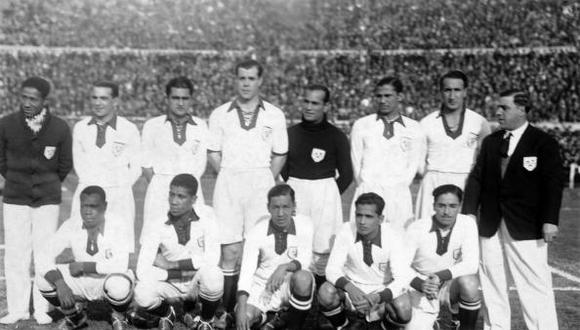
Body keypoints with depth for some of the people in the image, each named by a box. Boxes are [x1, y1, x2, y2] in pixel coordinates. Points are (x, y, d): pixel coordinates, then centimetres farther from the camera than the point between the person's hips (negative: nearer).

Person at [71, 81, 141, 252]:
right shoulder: (80, 128, 10)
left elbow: (136, 167, 6)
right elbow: (79, 163, 17)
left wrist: (118, 190, -2)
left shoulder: (129, 129, 1)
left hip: (119, 199, -2)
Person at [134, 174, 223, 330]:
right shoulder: (159, 224, -14)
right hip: (172, 286, 1)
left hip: (198, 285, 0)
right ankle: (167, 314, 8)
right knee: (142, 294, -30)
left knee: (212, 275, -35)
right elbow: (142, 271, -20)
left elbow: (212, 258, -23)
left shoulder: (206, 214, -14)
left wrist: (171, 265, -20)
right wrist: (181, 271, -24)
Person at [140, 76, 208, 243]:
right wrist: (160, 186, -1)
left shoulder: (200, 127, 10)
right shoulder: (152, 126, 8)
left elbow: (200, 166, 8)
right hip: (159, 191, -1)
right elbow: (146, 165, 8)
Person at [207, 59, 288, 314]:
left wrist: (265, 182, 4)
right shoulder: (220, 115, 10)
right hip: (228, 184, 0)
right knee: (230, 251, -4)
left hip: (261, 183, 0)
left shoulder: (275, 116, 8)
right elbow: (213, 153, 12)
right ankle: (227, 312, 2)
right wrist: (228, 177, 3)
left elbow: (280, 155, 12)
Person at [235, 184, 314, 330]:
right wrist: (241, 310, -29)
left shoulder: (304, 224, -10)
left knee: (303, 277, -35)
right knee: (245, 318, -26)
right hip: (262, 286, 0)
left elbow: (304, 260, -12)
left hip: (291, 285, 0)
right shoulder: (256, 233, -12)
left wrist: (285, 267, -35)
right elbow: (246, 270, -17)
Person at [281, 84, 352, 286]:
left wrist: (328, 195, 1)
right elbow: (282, 170, 13)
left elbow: (346, 175, 5)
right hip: (295, 195, 2)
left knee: (323, 250, -5)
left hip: (325, 194, -2)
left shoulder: (336, 137, 1)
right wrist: (291, 193, 3)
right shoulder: (291, 133, 8)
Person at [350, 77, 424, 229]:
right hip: (368, 194, 0)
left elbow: (412, 165, 8)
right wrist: (369, 188, 0)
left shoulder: (413, 129, 9)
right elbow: (357, 162, 7)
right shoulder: (361, 125, 9)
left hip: (399, 196, 0)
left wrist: (396, 187, -2)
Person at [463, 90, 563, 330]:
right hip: (490, 225, 5)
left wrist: (550, 220, -15)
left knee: (535, 284, -4)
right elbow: (476, 178, 9)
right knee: (491, 283, 10)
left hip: (526, 227, -5)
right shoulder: (490, 142, 12)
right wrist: (469, 212, 0)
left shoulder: (544, 144, -2)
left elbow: (553, 184, -7)